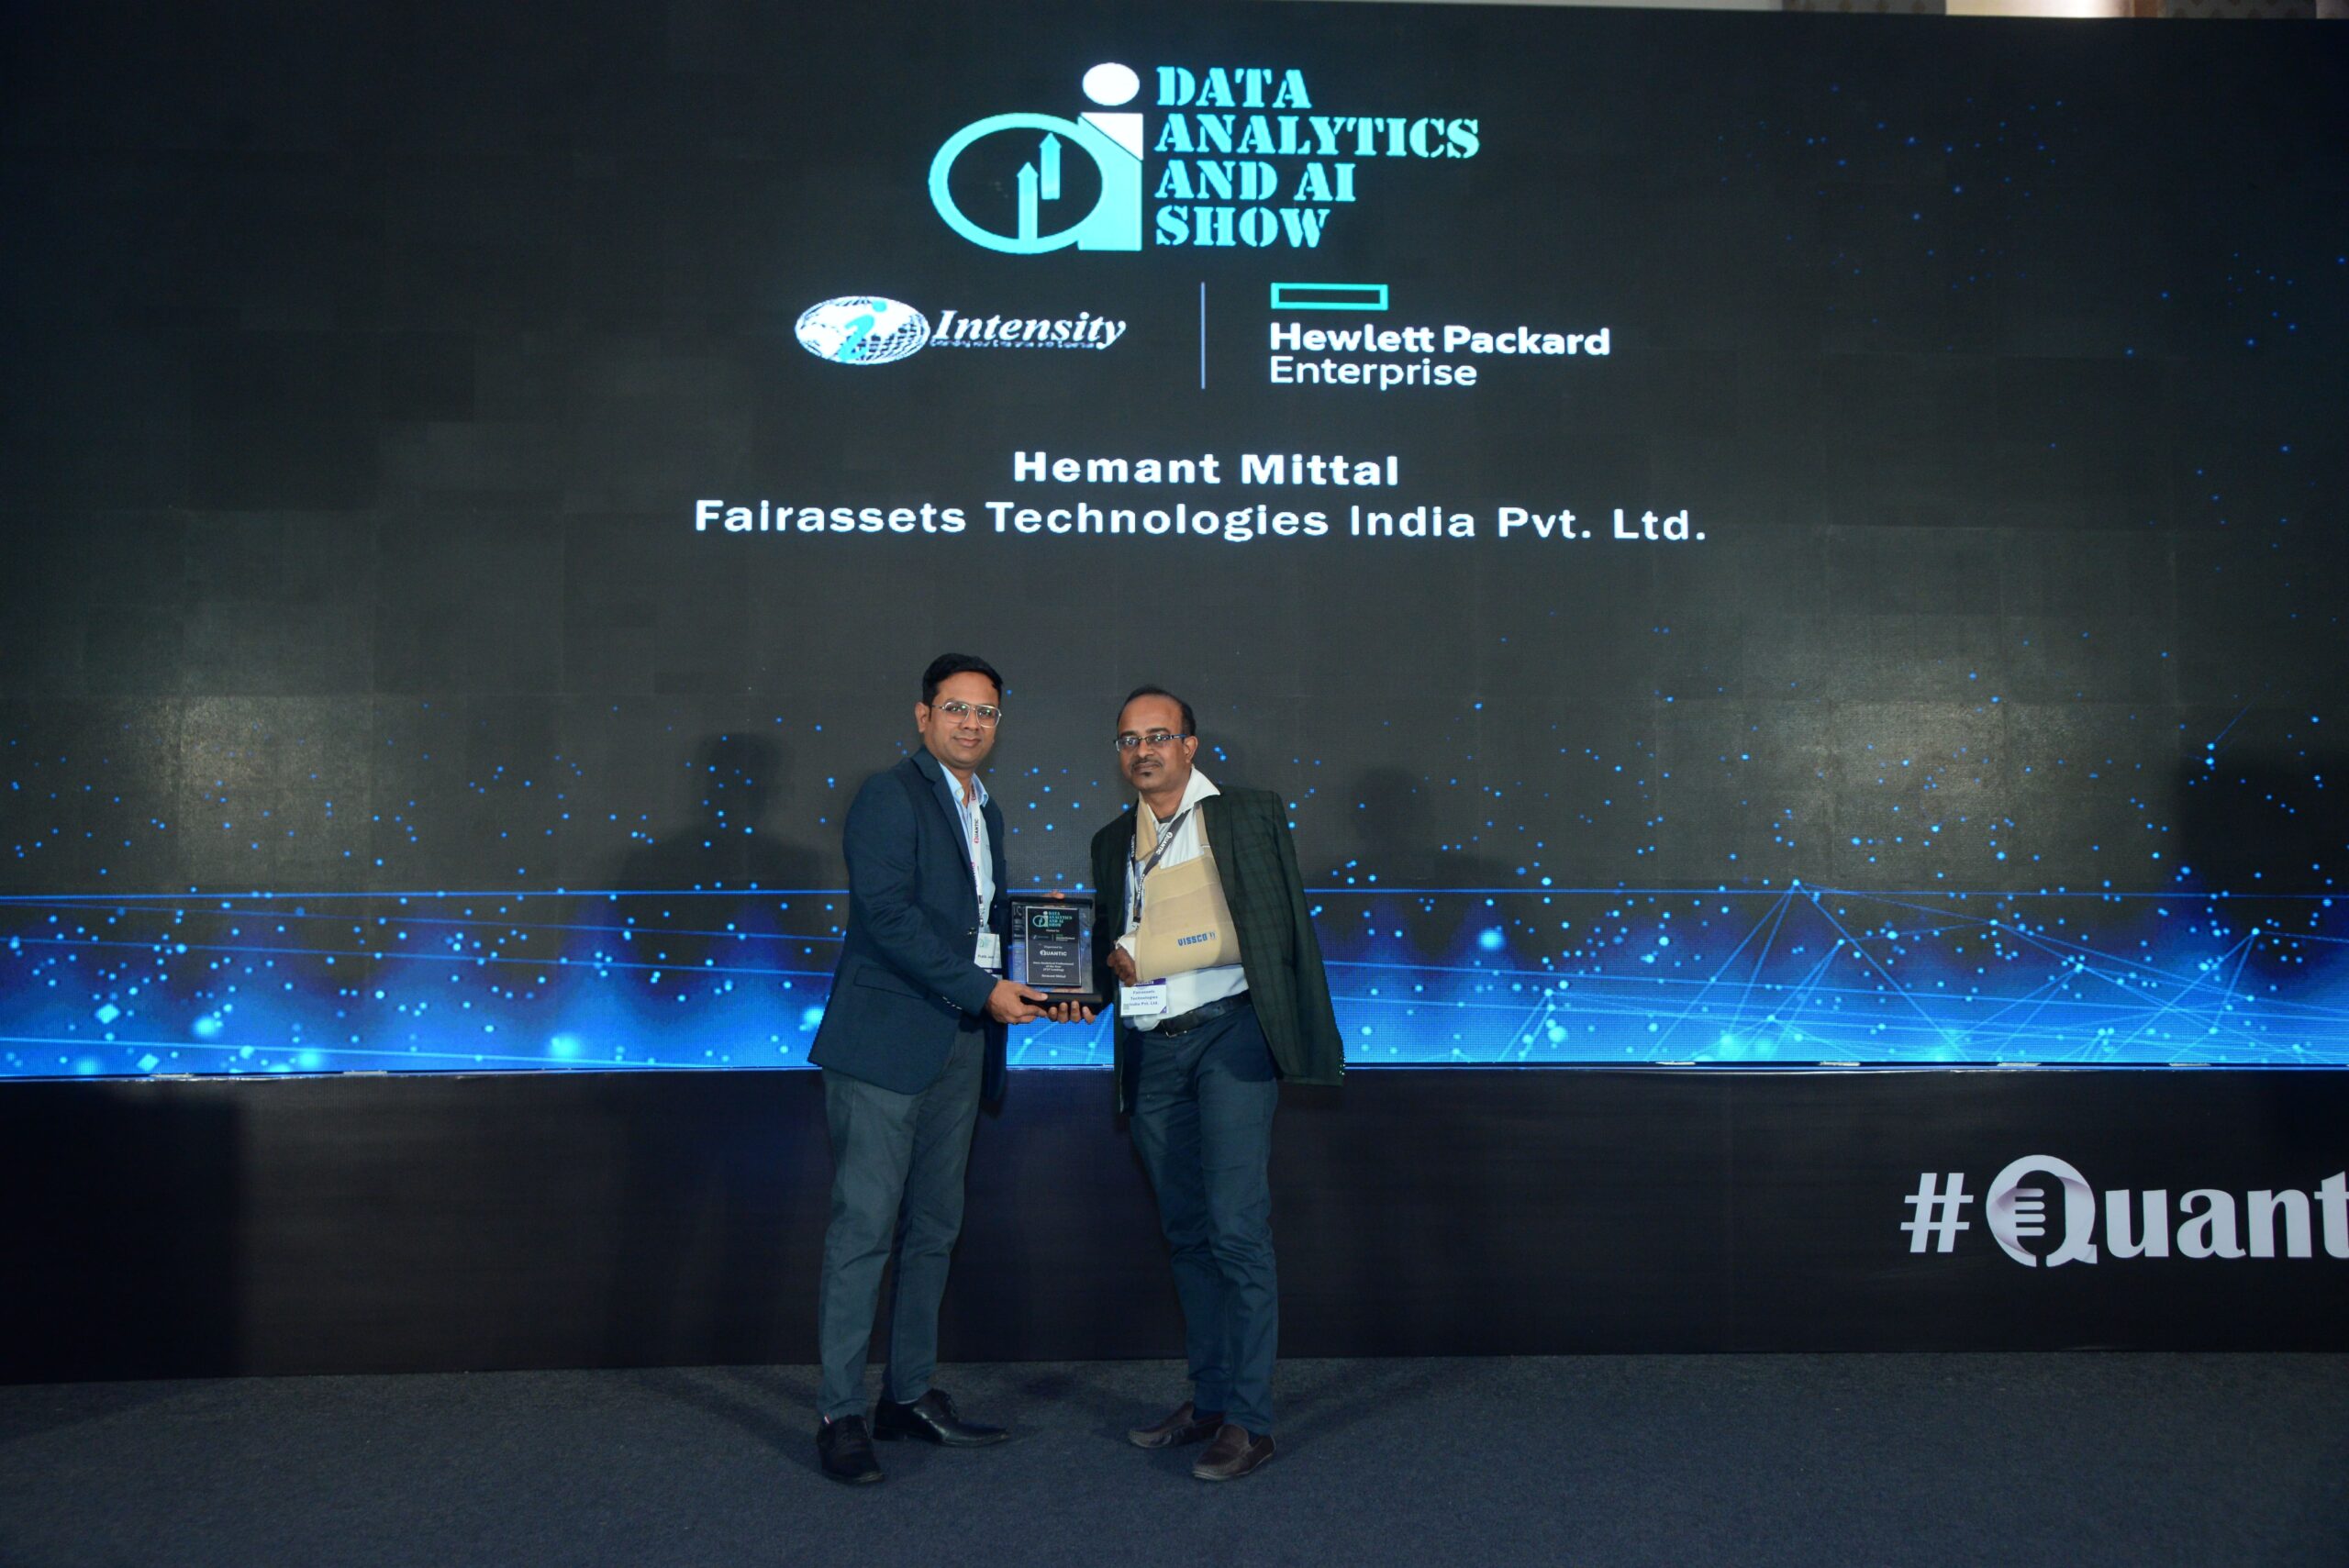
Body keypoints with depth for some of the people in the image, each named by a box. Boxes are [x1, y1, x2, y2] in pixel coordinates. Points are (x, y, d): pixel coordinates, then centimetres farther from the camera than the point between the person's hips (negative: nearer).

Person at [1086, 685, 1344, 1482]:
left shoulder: (1247, 814, 1)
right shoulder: (1113, 842, 16)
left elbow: (1285, 926, -5)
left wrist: (1303, 1039, -12)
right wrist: (1110, 961, -1)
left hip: (1228, 1034, -5)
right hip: (1150, 1049, 6)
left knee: (1236, 1228, -9)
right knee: (1186, 1231, 12)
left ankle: (1249, 1420, -1)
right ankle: (1207, 1398, 24)